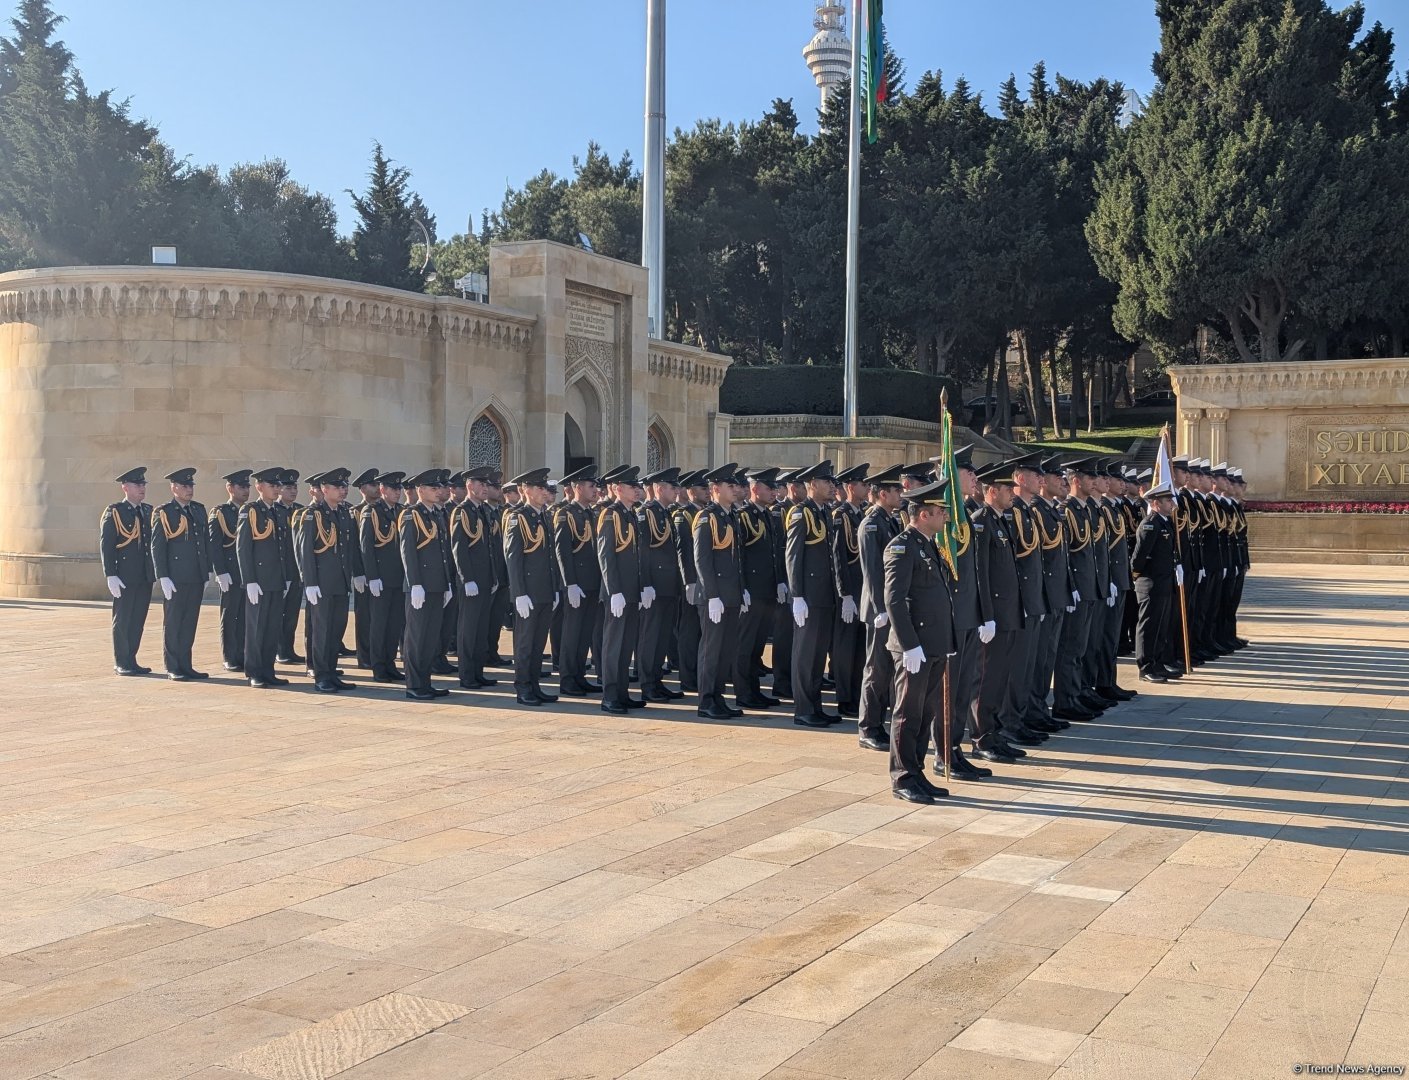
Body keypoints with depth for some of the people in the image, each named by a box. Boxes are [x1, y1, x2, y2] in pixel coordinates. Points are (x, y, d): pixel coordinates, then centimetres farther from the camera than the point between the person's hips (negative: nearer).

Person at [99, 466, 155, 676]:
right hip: (124, 577, -6)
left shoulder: (148, 511, 13)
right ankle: (121, 663, 8)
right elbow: (105, 545, -9)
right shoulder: (114, 512, -4)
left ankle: (131, 660, 17)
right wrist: (111, 575, -15)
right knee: (122, 620, 1)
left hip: (145, 577, 6)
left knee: (138, 620, 8)